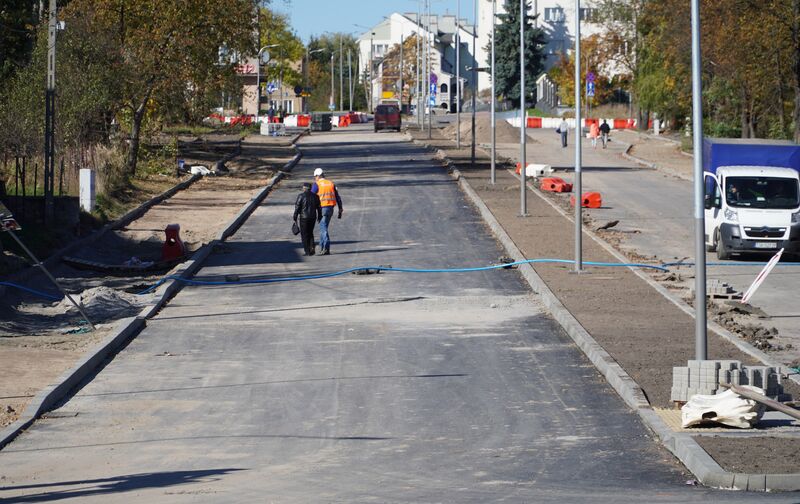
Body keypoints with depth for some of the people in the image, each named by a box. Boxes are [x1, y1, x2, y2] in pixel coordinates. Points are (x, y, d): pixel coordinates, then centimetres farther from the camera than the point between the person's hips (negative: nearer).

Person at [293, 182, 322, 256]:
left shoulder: (301, 196, -8)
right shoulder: (315, 196, 5)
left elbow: (297, 208, -9)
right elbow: (319, 208, 9)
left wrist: (295, 218, -2)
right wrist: (319, 217, 18)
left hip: (304, 217, -4)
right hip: (313, 218, 4)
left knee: (304, 234, 4)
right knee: (310, 233, 18)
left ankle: (307, 251, 0)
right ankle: (312, 248, 3)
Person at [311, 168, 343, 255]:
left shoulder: (316, 184, -4)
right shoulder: (331, 184, 13)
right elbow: (338, 198, 12)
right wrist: (340, 210, 15)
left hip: (322, 208, -6)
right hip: (331, 208, 6)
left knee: (323, 229, -6)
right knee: (323, 227, 19)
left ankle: (326, 249, -16)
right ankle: (322, 247, 22)